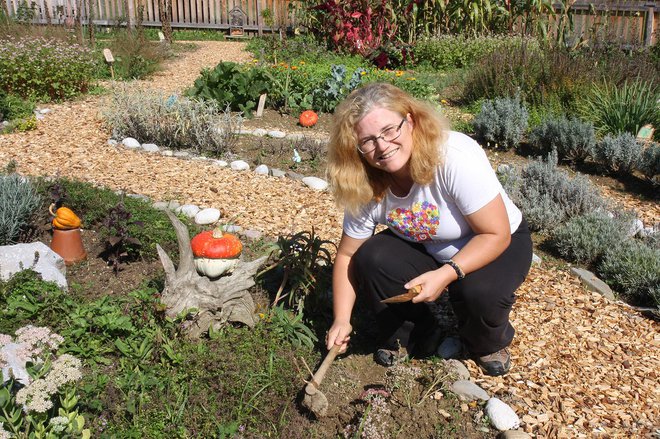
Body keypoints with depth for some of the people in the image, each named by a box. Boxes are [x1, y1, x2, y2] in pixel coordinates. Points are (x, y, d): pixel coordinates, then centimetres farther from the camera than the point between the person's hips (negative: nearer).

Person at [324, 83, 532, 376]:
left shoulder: (455, 157, -34)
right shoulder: (365, 187, -19)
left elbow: (496, 235, -28)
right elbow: (348, 255, -10)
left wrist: (446, 274, -39)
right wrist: (341, 320, -17)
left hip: (499, 244, -3)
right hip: (427, 249, 4)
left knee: (480, 292, -35)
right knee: (371, 258, -23)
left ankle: (487, 344, 3)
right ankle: (408, 335, 4)